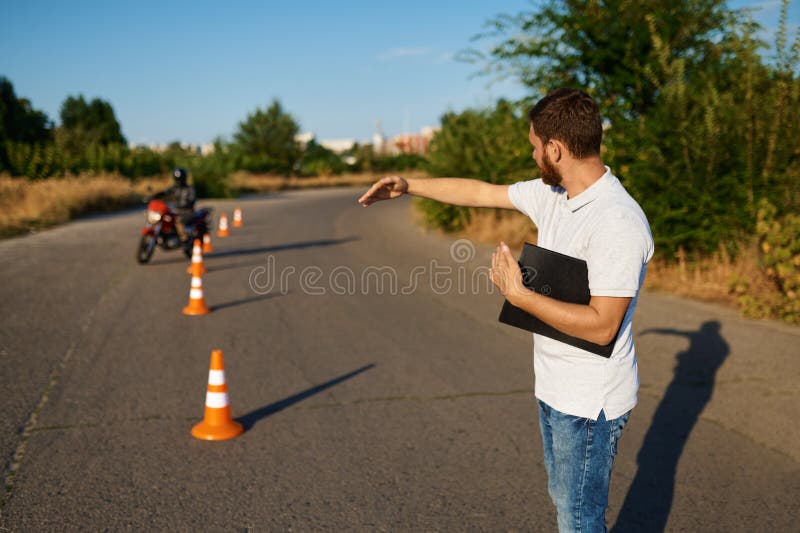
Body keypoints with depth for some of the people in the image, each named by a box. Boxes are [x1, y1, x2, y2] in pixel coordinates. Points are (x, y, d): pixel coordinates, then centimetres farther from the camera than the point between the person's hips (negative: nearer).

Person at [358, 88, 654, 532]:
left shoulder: (618, 222, -27)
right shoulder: (551, 194, 1)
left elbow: (601, 326, -28)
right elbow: (482, 192, 14)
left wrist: (519, 296, -25)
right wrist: (410, 186, 16)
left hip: (591, 400, -9)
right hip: (555, 387, 9)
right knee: (564, 496, 24)